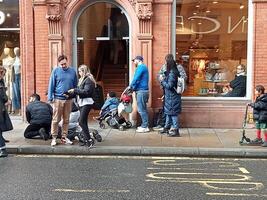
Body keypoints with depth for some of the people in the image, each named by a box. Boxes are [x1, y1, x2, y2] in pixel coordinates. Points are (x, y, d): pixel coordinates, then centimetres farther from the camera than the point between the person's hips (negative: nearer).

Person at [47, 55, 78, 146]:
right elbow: (51, 85, -1)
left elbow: (75, 85, 12)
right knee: (56, 120, -1)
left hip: (69, 99, 3)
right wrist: (50, 97, -6)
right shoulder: (55, 71, -2)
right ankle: (54, 138, 9)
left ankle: (64, 137, 20)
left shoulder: (72, 71, 5)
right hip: (58, 99, -3)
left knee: (66, 120, 10)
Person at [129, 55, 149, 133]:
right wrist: (132, 87, 10)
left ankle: (145, 126, -5)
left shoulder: (141, 67, -10)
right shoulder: (144, 67, 21)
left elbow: (136, 79, -16)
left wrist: (131, 87, -4)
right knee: (143, 109, 13)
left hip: (141, 91, -10)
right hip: (143, 90, 10)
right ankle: (144, 125, 18)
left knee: (141, 109, -7)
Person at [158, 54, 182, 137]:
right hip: (169, 96, 10)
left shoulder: (172, 73, -19)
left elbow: (169, 85, -22)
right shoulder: (170, 72, 10)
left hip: (172, 97, -10)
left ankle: (176, 130, 2)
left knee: (173, 113, -4)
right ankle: (167, 127, 32)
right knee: (168, 112, 19)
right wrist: (163, 79, 7)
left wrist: (162, 81, -10)